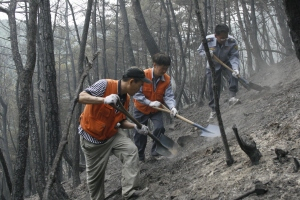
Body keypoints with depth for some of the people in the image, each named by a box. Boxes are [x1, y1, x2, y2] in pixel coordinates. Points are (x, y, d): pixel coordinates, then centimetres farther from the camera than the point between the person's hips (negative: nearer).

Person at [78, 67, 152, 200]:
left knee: (131, 149, -18)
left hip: (111, 135, 5)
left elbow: (121, 121, 7)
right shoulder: (105, 85, -23)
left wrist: (135, 127, -12)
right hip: (92, 137, -5)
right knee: (95, 174, 6)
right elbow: (81, 97, -31)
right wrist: (104, 100, -45)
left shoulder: (126, 99, -1)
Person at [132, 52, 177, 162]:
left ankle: (155, 151, 4)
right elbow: (136, 94, -24)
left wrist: (172, 107, -37)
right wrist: (150, 103, -32)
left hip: (156, 110, 2)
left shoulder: (167, 79, -13)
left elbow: (169, 96, -17)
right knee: (139, 133, 6)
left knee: (159, 128, -17)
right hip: (141, 109, -2)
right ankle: (140, 157, 23)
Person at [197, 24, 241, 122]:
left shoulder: (232, 41, -27)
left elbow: (234, 57, -23)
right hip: (213, 65, 0)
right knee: (213, 88, 2)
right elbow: (200, 50, -9)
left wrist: (235, 68, -41)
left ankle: (232, 97, -29)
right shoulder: (208, 40, -27)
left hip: (226, 63, 0)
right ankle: (214, 110, 16)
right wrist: (207, 53, -32)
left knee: (233, 74, -34)